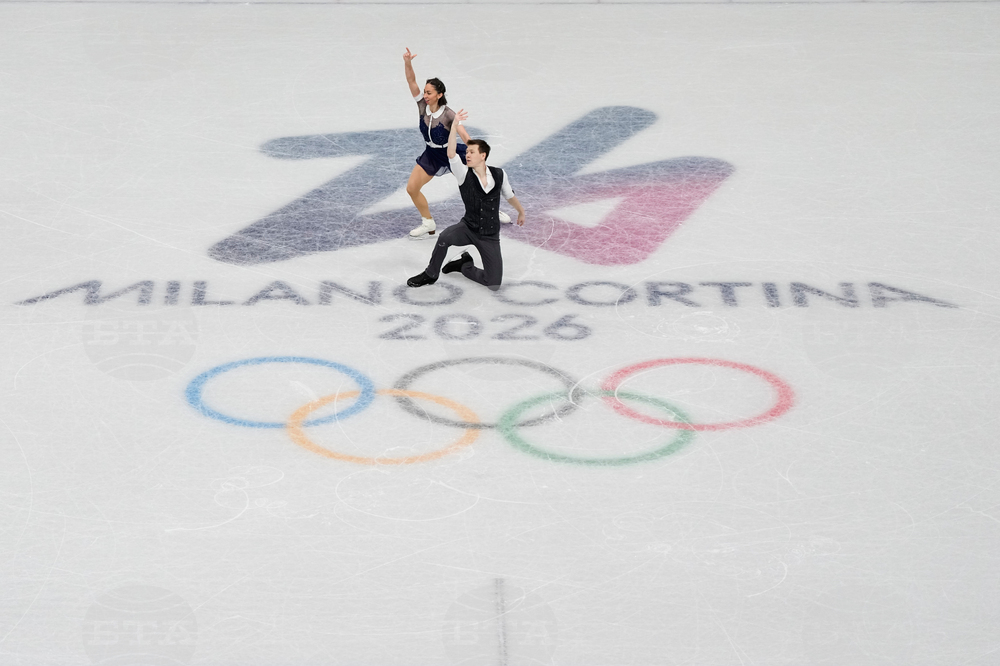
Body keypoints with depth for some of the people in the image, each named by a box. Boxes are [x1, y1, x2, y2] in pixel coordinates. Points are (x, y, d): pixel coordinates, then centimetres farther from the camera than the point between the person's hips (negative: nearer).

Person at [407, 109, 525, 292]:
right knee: (445, 237, -35)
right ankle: (430, 274, -9)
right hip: (468, 228, -1)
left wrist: (521, 212, 32)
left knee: (494, 284, -7)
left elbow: (509, 196, 15)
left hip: (490, 236, 1)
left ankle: (465, 266, 24)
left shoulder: (499, 174, -5)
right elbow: (451, 153, -28)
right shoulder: (464, 174, -10)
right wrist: (454, 126, -39)